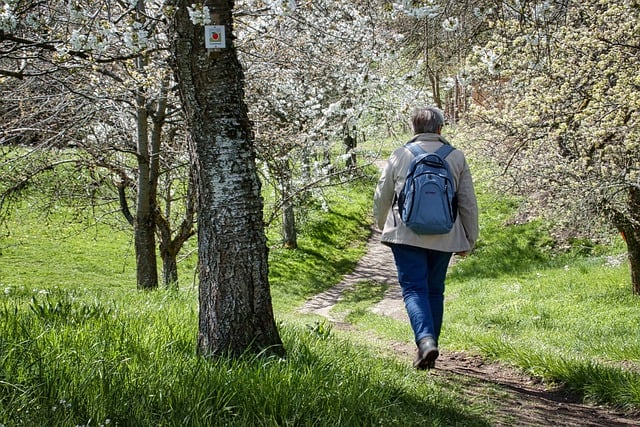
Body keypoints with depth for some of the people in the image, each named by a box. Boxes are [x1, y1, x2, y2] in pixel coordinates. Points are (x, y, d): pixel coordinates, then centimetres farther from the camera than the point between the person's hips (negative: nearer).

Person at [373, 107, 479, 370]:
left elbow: (381, 197, 9)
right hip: (444, 238, 2)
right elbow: (469, 203, 6)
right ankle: (429, 350, 16)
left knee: (414, 289, -1)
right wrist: (469, 241, 16)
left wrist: (383, 229, 27)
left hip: (406, 236, -2)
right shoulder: (456, 158, 4)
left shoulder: (400, 155, 1)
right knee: (435, 291, 12)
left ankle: (425, 339, -24)